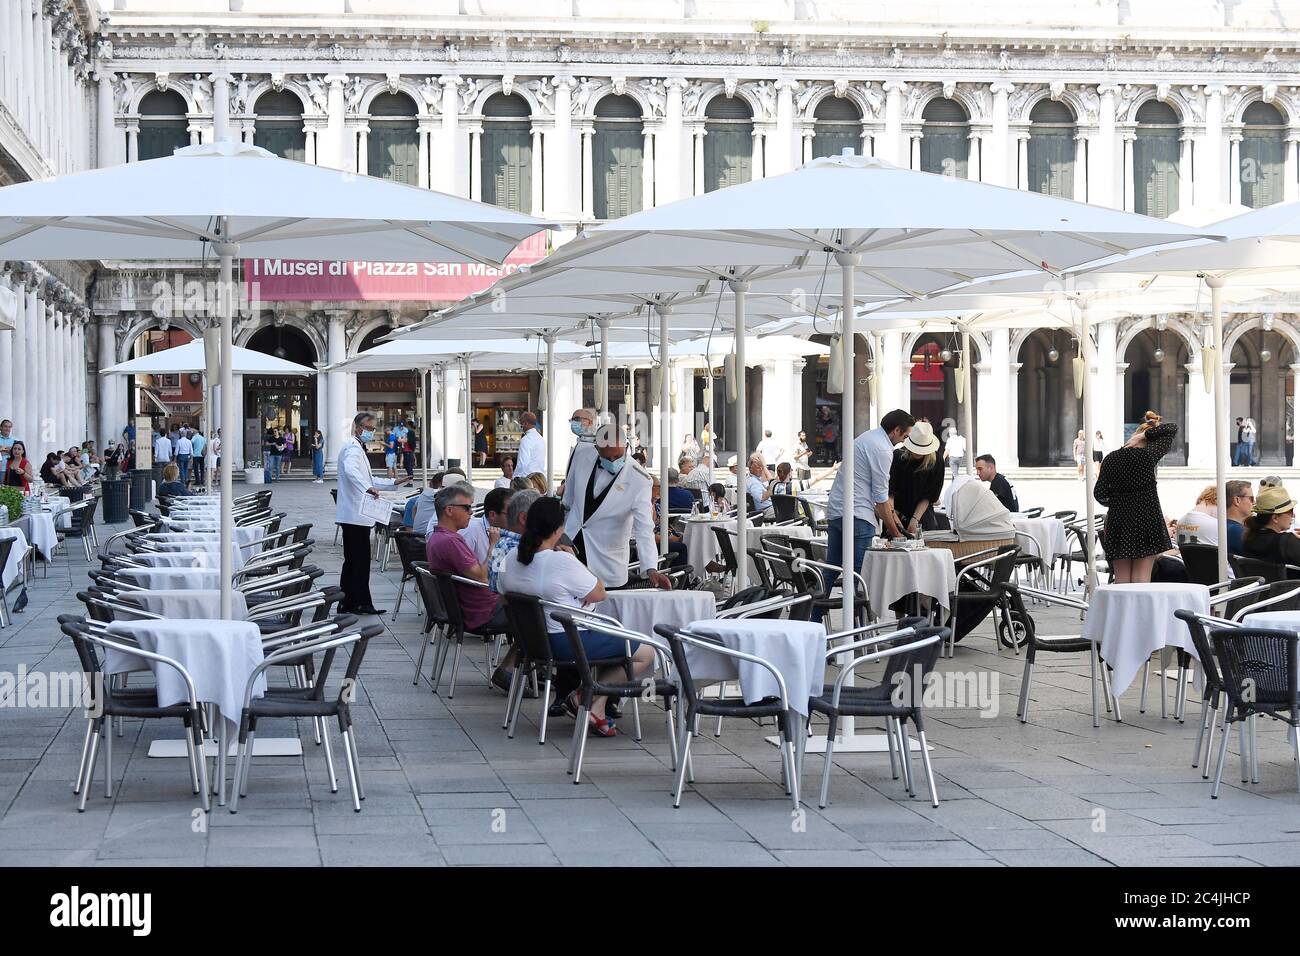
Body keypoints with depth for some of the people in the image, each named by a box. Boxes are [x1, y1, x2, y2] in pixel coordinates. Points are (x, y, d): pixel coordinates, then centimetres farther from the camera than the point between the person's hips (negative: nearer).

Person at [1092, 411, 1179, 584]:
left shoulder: (1110, 459, 1)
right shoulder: (1149, 455, -7)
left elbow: (1099, 494, 2)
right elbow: (1172, 428, 1)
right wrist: (1145, 435, -6)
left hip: (1118, 521, 2)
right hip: (1146, 520, -2)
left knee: (1122, 581, 5)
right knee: (1141, 580, -2)